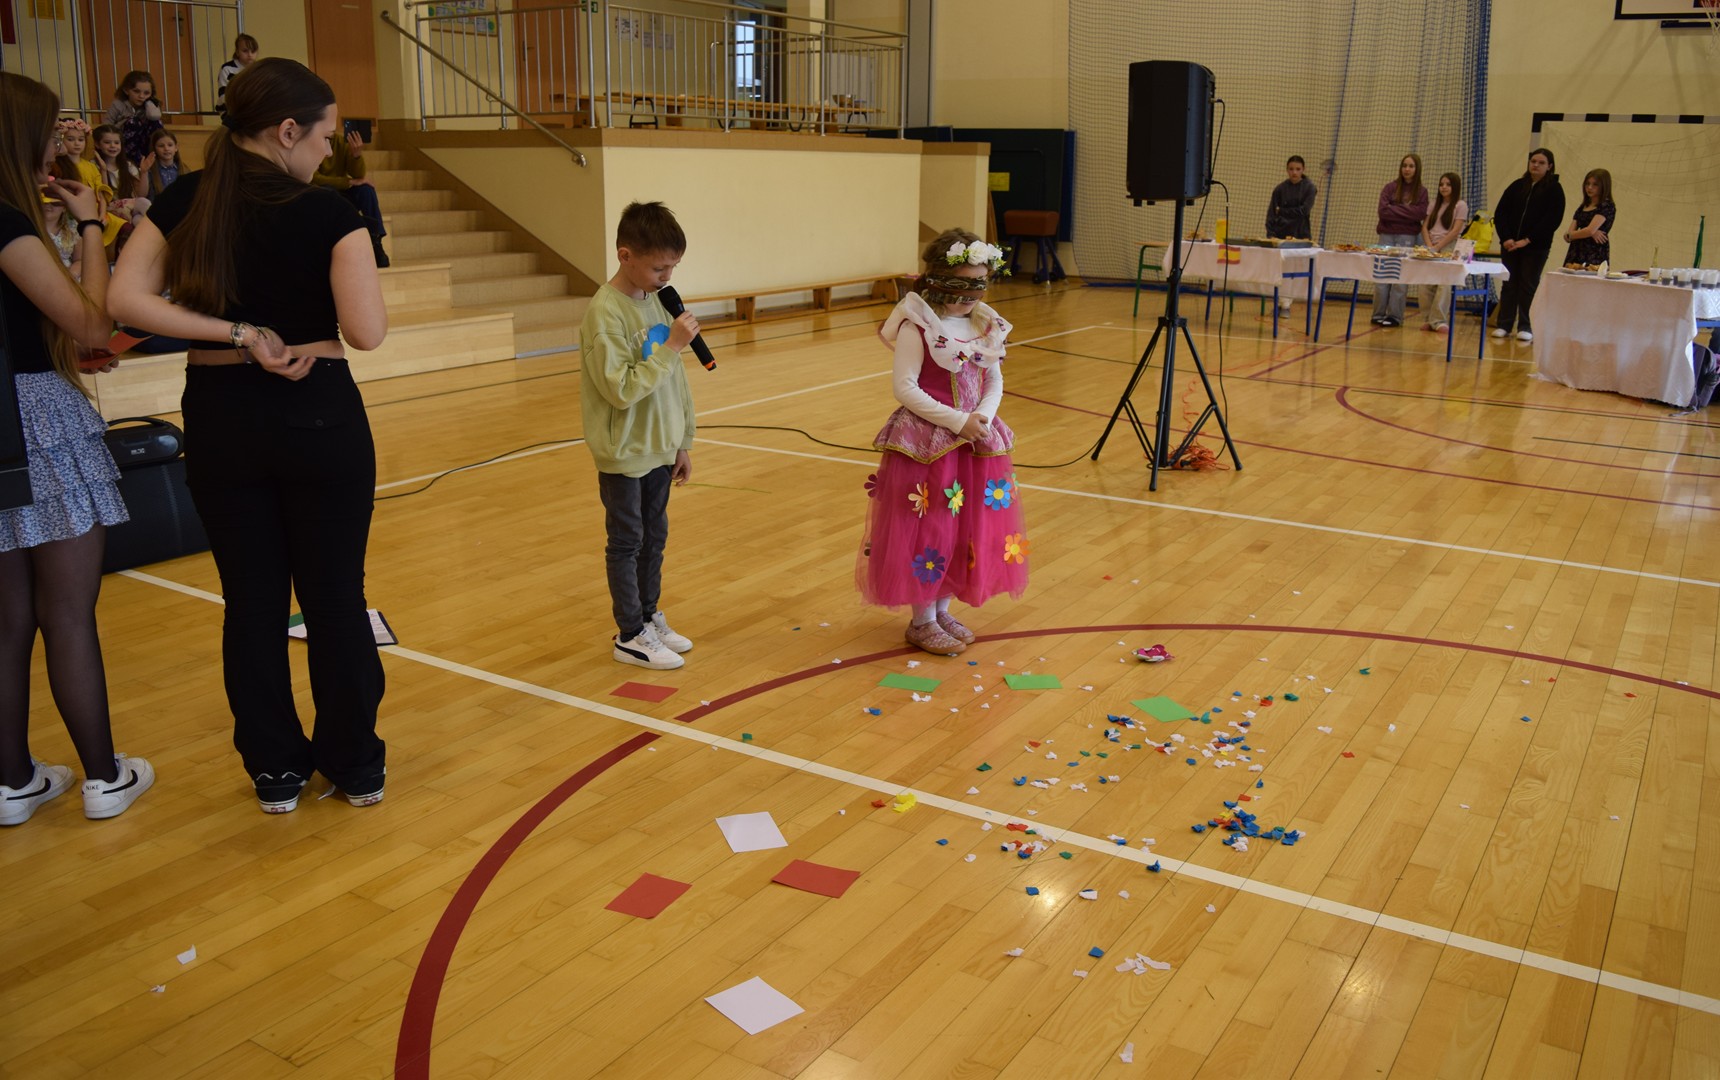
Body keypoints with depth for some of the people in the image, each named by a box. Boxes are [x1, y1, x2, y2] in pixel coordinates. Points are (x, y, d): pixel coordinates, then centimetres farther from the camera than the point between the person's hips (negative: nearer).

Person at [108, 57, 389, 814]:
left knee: (251, 599, 12)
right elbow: (367, 332, -17)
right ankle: (356, 763, 20)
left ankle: (275, 770, 23)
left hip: (219, 419, 4)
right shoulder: (325, 214, -13)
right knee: (335, 595, 9)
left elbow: (125, 301, -7)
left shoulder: (183, 203, 0)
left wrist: (237, 334, -8)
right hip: (316, 415, -3)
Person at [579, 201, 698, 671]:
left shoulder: (658, 300, 4)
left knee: (654, 538, 17)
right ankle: (631, 636, 19)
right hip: (624, 454, -7)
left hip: (659, 449, 7)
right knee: (626, 543, 7)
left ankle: (650, 617, 33)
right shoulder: (605, 312, -19)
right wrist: (671, 345, -25)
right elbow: (622, 389, -25)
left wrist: (684, 441, 14)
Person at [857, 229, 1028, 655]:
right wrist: (956, 421, -20)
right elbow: (905, 387, -17)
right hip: (926, 444, -7)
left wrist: (983, 418, -11)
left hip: (975, 443, 7)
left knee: (969, 528, 12)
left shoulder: (986, 325, 6)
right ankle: (922, 620, 16)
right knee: (928, 530, 1)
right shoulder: (917, 325, -13)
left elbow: (995, 382, 9)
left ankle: (942, 609, 28)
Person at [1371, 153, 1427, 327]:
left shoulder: (1421, 192, 6)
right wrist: (1406, 211, -8)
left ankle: (1395, 316, 2)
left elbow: (1420, 213, -8)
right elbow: (1383, 211, -5)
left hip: (1407, 237, -1)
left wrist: (1395, 210, -9)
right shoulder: (1390, 188, 7)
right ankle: (1378, 314, 6)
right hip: (1387, 235, 1)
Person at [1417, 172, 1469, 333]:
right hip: (1429, 247, 5)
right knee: (1424, 283, -6)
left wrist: (1437, 247, -14)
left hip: (1447, 248, -5)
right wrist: (1429, 245, -6)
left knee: (1444, 283, -16)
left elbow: (1455, 231, -8)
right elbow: (1425, 226, 11)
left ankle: (1437, 321, -18)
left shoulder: (1460, 205, 2)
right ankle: (1428, 319, -3)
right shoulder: (1435, 204, 18)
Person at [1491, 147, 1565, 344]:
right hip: (1510, 245, 3)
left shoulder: (1554, 190, 0)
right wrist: (1505, 238, -8)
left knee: (1529, 286, -1)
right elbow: (1500, 213, 6)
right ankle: (1504, 325, 9)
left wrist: (1527, 240, -14)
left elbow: (1552, 220, -8)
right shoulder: (1517, 186, 9)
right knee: (1508, 284, 4)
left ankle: (1526, 327, 4)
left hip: (1536, 247, -3)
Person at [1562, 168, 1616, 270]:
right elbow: (1567, 236, 9)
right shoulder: (1581, 208, 20)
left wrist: (1570, 235, 6)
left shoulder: (1607, 207, 0)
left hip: (1594, 257, -6)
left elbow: (1590, 230, -12)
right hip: (1575, 256, 6)